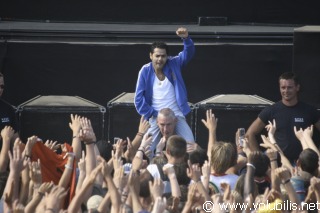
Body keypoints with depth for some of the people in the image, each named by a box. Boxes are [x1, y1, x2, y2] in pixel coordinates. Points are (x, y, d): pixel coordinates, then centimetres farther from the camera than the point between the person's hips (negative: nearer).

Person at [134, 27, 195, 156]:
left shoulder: (174, 64, -1)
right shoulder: (145, 71, -5)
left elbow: (188, 53, -14)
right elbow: (139, 98, -4)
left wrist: (186, 39, -34)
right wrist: (153, 115, -11)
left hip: (177, 115, 1)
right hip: (156, 117, -1)